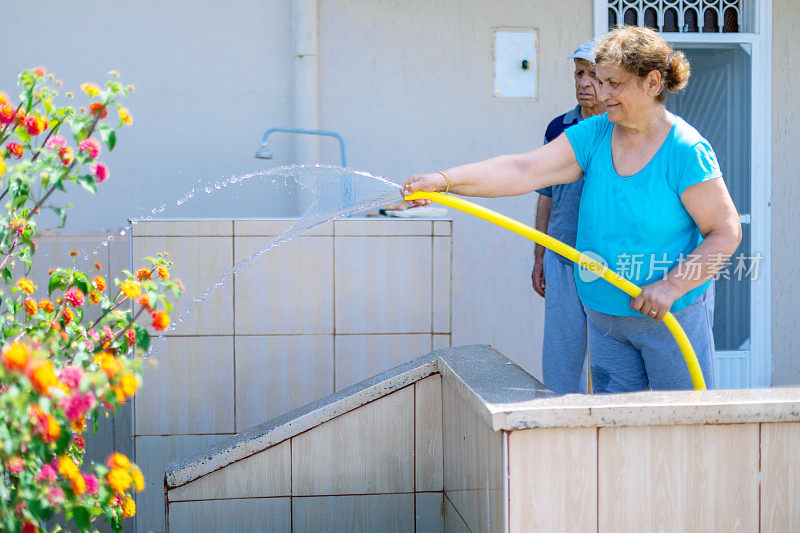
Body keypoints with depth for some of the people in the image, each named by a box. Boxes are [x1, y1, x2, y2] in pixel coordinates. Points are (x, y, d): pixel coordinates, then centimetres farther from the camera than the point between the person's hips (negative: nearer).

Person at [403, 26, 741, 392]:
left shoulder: (687, 151, -14)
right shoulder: (592, 135, 0)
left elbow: (726, 232, -13)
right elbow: (523, 170, -10)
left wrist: (671, 286, -20)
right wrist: (444, 180, -22)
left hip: (673, 319, -5)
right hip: (605, 318, 5)